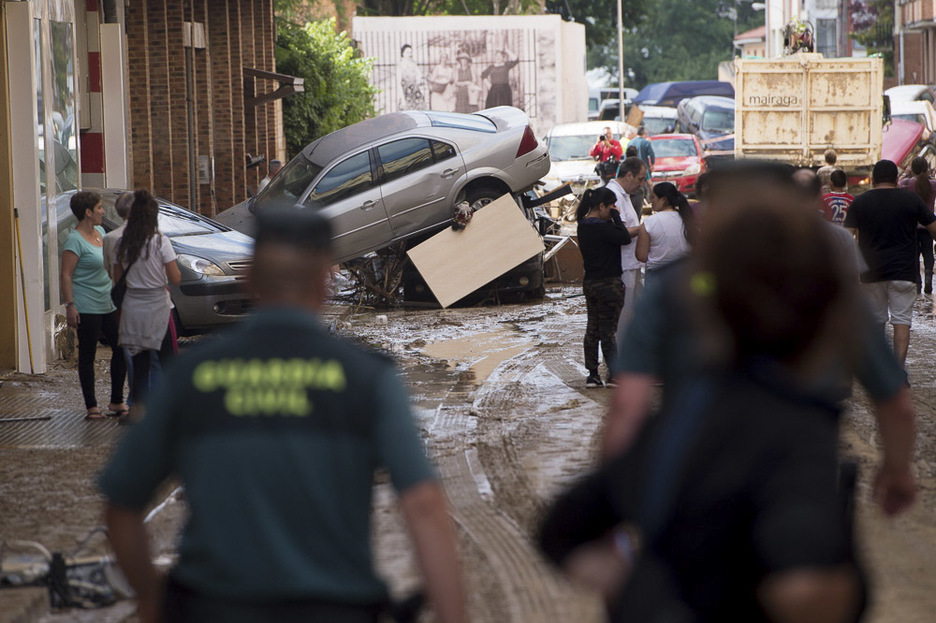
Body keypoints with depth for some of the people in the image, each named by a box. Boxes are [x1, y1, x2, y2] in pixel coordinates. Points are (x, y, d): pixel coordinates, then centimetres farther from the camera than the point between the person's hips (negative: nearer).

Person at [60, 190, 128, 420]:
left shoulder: (100, 231, 11)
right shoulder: (75, 240, -14)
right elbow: (66, 275, -17)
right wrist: (70, 305, -23)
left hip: (109, 304, 8)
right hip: (87, 308, -8)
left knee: (121, 349, 8)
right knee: (87, 356, 0)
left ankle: (116, 401, 19)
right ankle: (91, 406, 6)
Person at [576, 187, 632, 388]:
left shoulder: (583, 226, 7)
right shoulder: (601, 227, -20)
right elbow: (625, 238, -22)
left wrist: (611, 220, 1)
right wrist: (616, 217, -12)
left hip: (590, 282, 9)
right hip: (608, 284, -8)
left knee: (592, 330, 11)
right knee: (608, 331, -2)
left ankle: (592, 375, 13)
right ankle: (614, 374, 6)